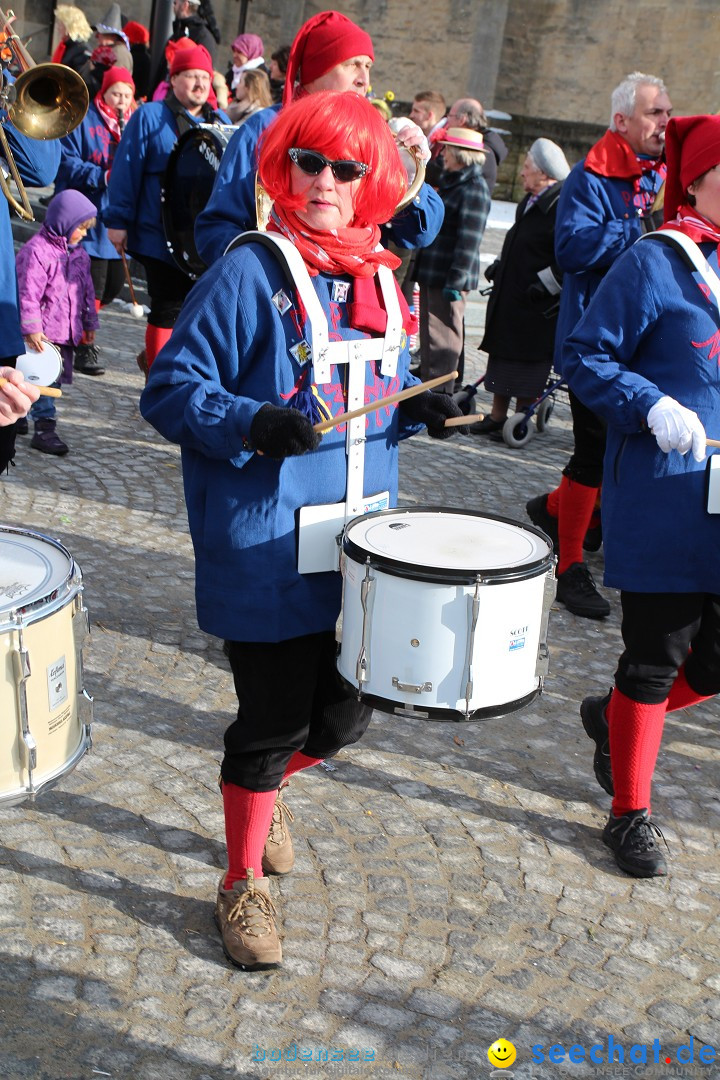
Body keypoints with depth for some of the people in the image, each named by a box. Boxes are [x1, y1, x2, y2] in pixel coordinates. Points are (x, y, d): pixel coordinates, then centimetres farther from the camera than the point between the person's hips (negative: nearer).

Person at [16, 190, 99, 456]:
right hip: (44, 334, -8)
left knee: (57, 377, 13)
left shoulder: (78, 253, 12)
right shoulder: (36, 251, -15)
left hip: (67, 332, 8)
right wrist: (31, 328, -22)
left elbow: (87, 289, 20)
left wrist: (89, 322, 21)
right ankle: (45, 427, -1)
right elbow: (28, 293, -19)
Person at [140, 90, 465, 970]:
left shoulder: (380, 280, 10)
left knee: (342, 713, 12)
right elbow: (171, 388, -11)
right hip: (265, 547, -6)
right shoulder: (250, 272, -10)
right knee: (274, 716, 3)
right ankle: (244, 883, 27)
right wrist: (251, 425, -27)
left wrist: (416, 413, 1)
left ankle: (255, 788, 45)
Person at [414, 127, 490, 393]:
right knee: (430, 334, 17)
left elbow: (468, 241, -21)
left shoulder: (474, 189, -15)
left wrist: (454, 281, -23)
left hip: (448, 278, -10)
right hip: (432, 275, 10)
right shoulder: (451, 181, 16)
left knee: (442, 338, -5)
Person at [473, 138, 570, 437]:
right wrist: (498, 267, 17)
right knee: (501, 356, 15)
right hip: (508, 298, 10)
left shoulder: (562, 208, -17)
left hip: (536, 309, -9)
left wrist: (544, 285, -21)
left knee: (527, 367, 1)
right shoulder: (528, 204, 13)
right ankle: (497, 416, 25)